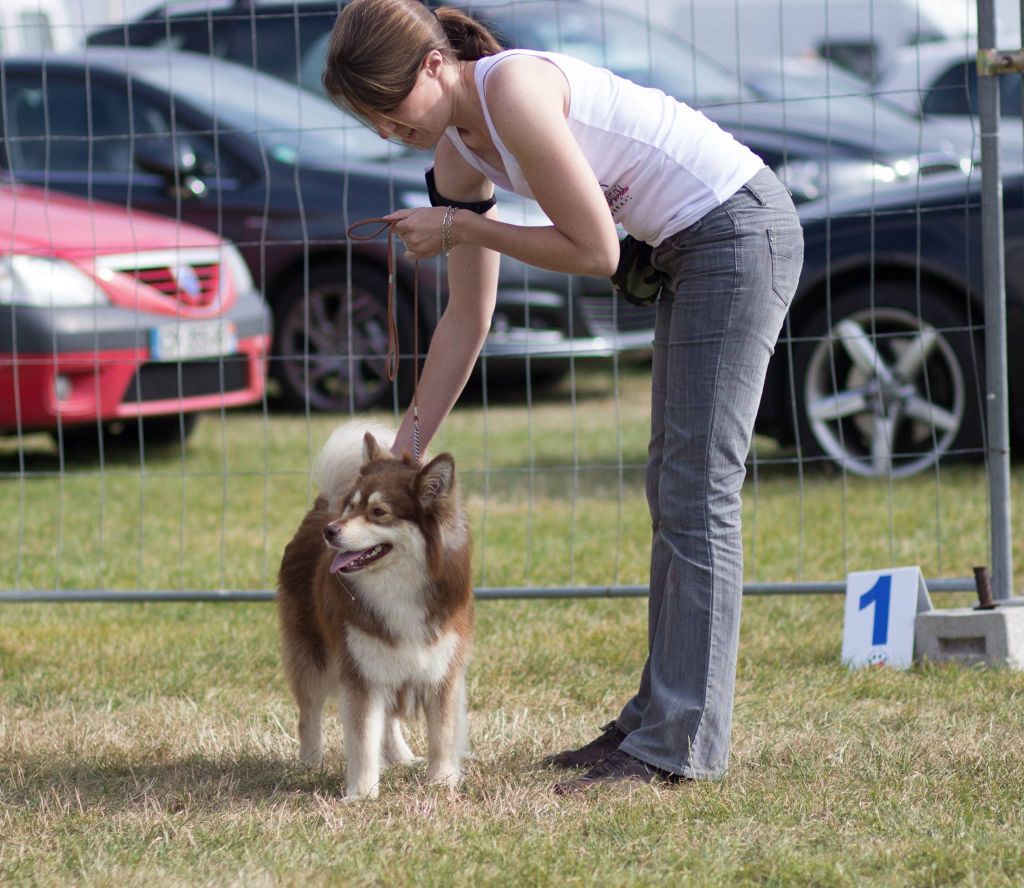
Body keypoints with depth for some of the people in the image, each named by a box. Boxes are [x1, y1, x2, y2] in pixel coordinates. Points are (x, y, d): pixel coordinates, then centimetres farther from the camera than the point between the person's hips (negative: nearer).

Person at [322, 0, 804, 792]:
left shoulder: (514, 93, -22)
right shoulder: (457, 150, 6)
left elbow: (595, 252, -19)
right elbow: (468, 318, 12)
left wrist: (460, 228, -12)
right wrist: (407, 448, 12)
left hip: (741, 229, -10)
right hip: (693, 249, 10)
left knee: (698, 491, -10)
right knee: (672, 489, 11)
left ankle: (680, 743, -9)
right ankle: (657, 719, 16)